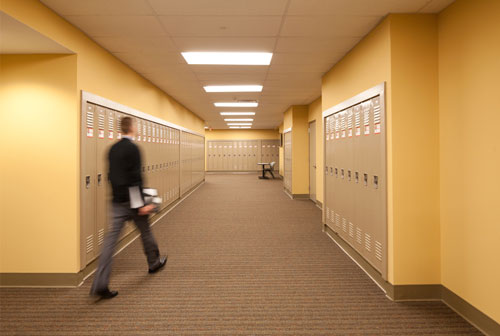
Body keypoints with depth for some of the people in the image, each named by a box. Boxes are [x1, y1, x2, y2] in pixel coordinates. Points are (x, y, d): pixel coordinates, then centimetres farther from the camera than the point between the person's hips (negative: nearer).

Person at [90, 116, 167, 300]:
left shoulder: (112, 149, 9)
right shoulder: (133, 148, -15)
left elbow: (111, 174, 15)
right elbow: (135, 177, -21)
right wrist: (141, 203, -19)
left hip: (117, 201, 6)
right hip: (132, 201, -6)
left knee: (111, 238, 2)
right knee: (145, 232, 16)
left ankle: (100, 284, 0)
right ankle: (154, 262, 38)